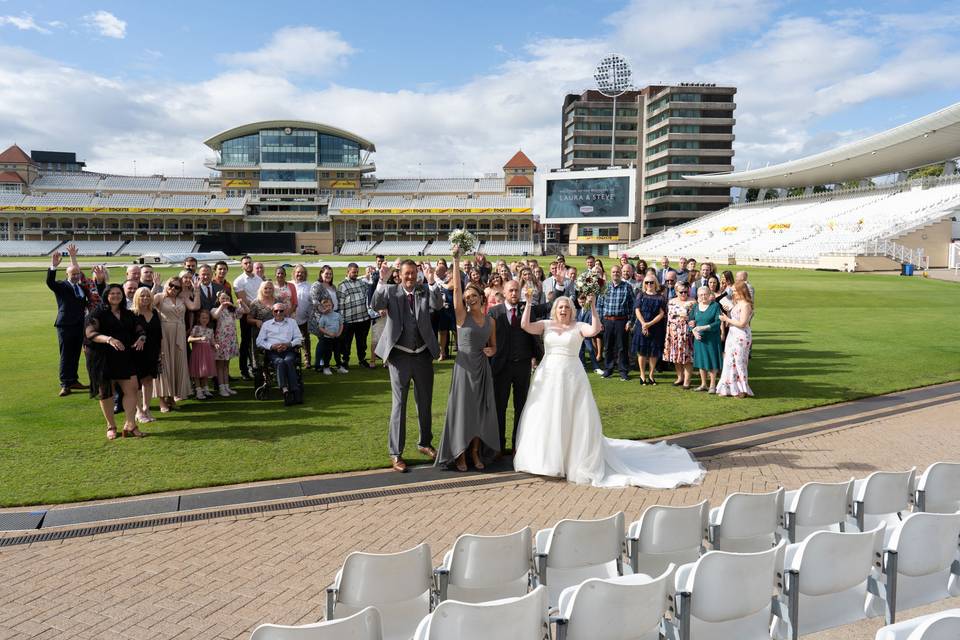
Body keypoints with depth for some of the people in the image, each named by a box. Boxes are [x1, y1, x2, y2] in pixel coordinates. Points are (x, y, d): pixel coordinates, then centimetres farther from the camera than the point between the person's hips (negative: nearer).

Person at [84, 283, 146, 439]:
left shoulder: (128, 314, 13)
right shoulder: (98, 313, -3)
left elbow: (139, 330, 12)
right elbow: (90, 333, -15)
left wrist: (141, 338, -12)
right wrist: (109, 339, -32)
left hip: (125, 358, 4)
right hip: (103, 358, -4)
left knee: (132, 389, -6)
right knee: (106, 392, 4)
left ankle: (130, 425, -1)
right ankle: (111, 426, 18)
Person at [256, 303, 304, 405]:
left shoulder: (292, 322, 25)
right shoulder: (266, 324, 23)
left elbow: (299, 339, 16)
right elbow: (259, 342, 12)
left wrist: (288, 344, -4)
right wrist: (272, 346, -6)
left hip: (288, 350, 0)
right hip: (273, 352, 0)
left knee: (288, 361, -35)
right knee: (280, 362, -34)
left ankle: (295, 390, -45)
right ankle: (285, 390, -51)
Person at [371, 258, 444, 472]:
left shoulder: (425, 291, 2)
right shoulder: (391, 291, -2)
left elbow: (438, 304, -16)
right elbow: (375, 305, -19)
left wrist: (431, 280, -29)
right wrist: (382, 280, -31)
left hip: (423, 355, 3)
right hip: (399, 356, -3)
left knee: (425, 402, 16)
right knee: (399, 404, 2)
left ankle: (425, 443, 35)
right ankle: (396, 453, 10)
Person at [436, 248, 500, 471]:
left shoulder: (490, 321, 7)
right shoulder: (462, 316, -5)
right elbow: (456, 287, -15)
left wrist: (491, 351, -6)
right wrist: (456, 259, -18)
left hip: (483, 369, 4)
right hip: (464, 368, -4)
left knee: (481, 411, 8)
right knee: (462, 409, 1)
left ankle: (476, 453, 21)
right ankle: (460, 454, 13)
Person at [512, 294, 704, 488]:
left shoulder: (578, 327, -1)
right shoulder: (546, 325, 5)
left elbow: (595, 329, -20)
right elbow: (525, 326, -7)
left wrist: (593, 308, -25)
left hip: (571, 377, -2)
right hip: (547, 376, 2)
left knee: (574, 418, 3)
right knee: (546, 418, 9)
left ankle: (577, 459, 17)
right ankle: (547, 459, 26)